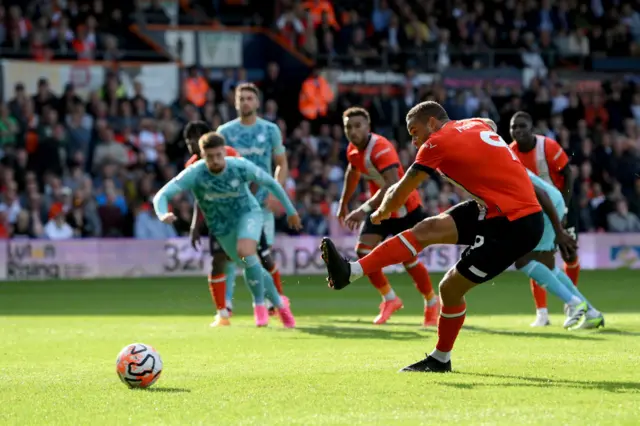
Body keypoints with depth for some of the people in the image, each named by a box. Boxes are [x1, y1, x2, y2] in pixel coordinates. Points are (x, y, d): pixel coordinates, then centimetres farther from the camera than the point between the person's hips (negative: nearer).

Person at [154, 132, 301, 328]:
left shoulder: (240, 166, -24)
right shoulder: (194, 173, -26)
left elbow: (270, 182, -7)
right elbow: (161, 195, -33)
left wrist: (290, 210, 3)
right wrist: (163, 214, -56)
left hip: (248, 213, -2)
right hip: (222, 228, 2)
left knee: (245, 252, -31)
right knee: (252, 269, 10)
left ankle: (259, 303, -10)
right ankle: (280, 304, 37)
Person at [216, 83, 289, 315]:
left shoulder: (270, 130, 5)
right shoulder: (225, 131, 4)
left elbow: (282, 165, 10)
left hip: (262, 200, 0)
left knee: (265, 254, -7)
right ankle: (226, 304, -1)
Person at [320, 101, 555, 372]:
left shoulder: (438, 143, -8)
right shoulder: (477, 125, 13)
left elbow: (399, 193, 2)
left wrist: (381, 212, 22)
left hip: (515, 226, -9)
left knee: (450, 288, -2)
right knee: (428, 230, 1)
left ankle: (440, 360, 16)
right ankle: (351, 272, -2)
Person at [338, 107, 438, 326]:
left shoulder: (381, 149, -31)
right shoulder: (353, 150, -4)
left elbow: (392, 186, -42)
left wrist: (364, 210, -48)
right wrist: (344, 202, 25)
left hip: (405, 208, -7)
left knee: (409, 259, -5)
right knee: (363, 252, -6)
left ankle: (432, 303, 18)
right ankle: (390, 299, 11)